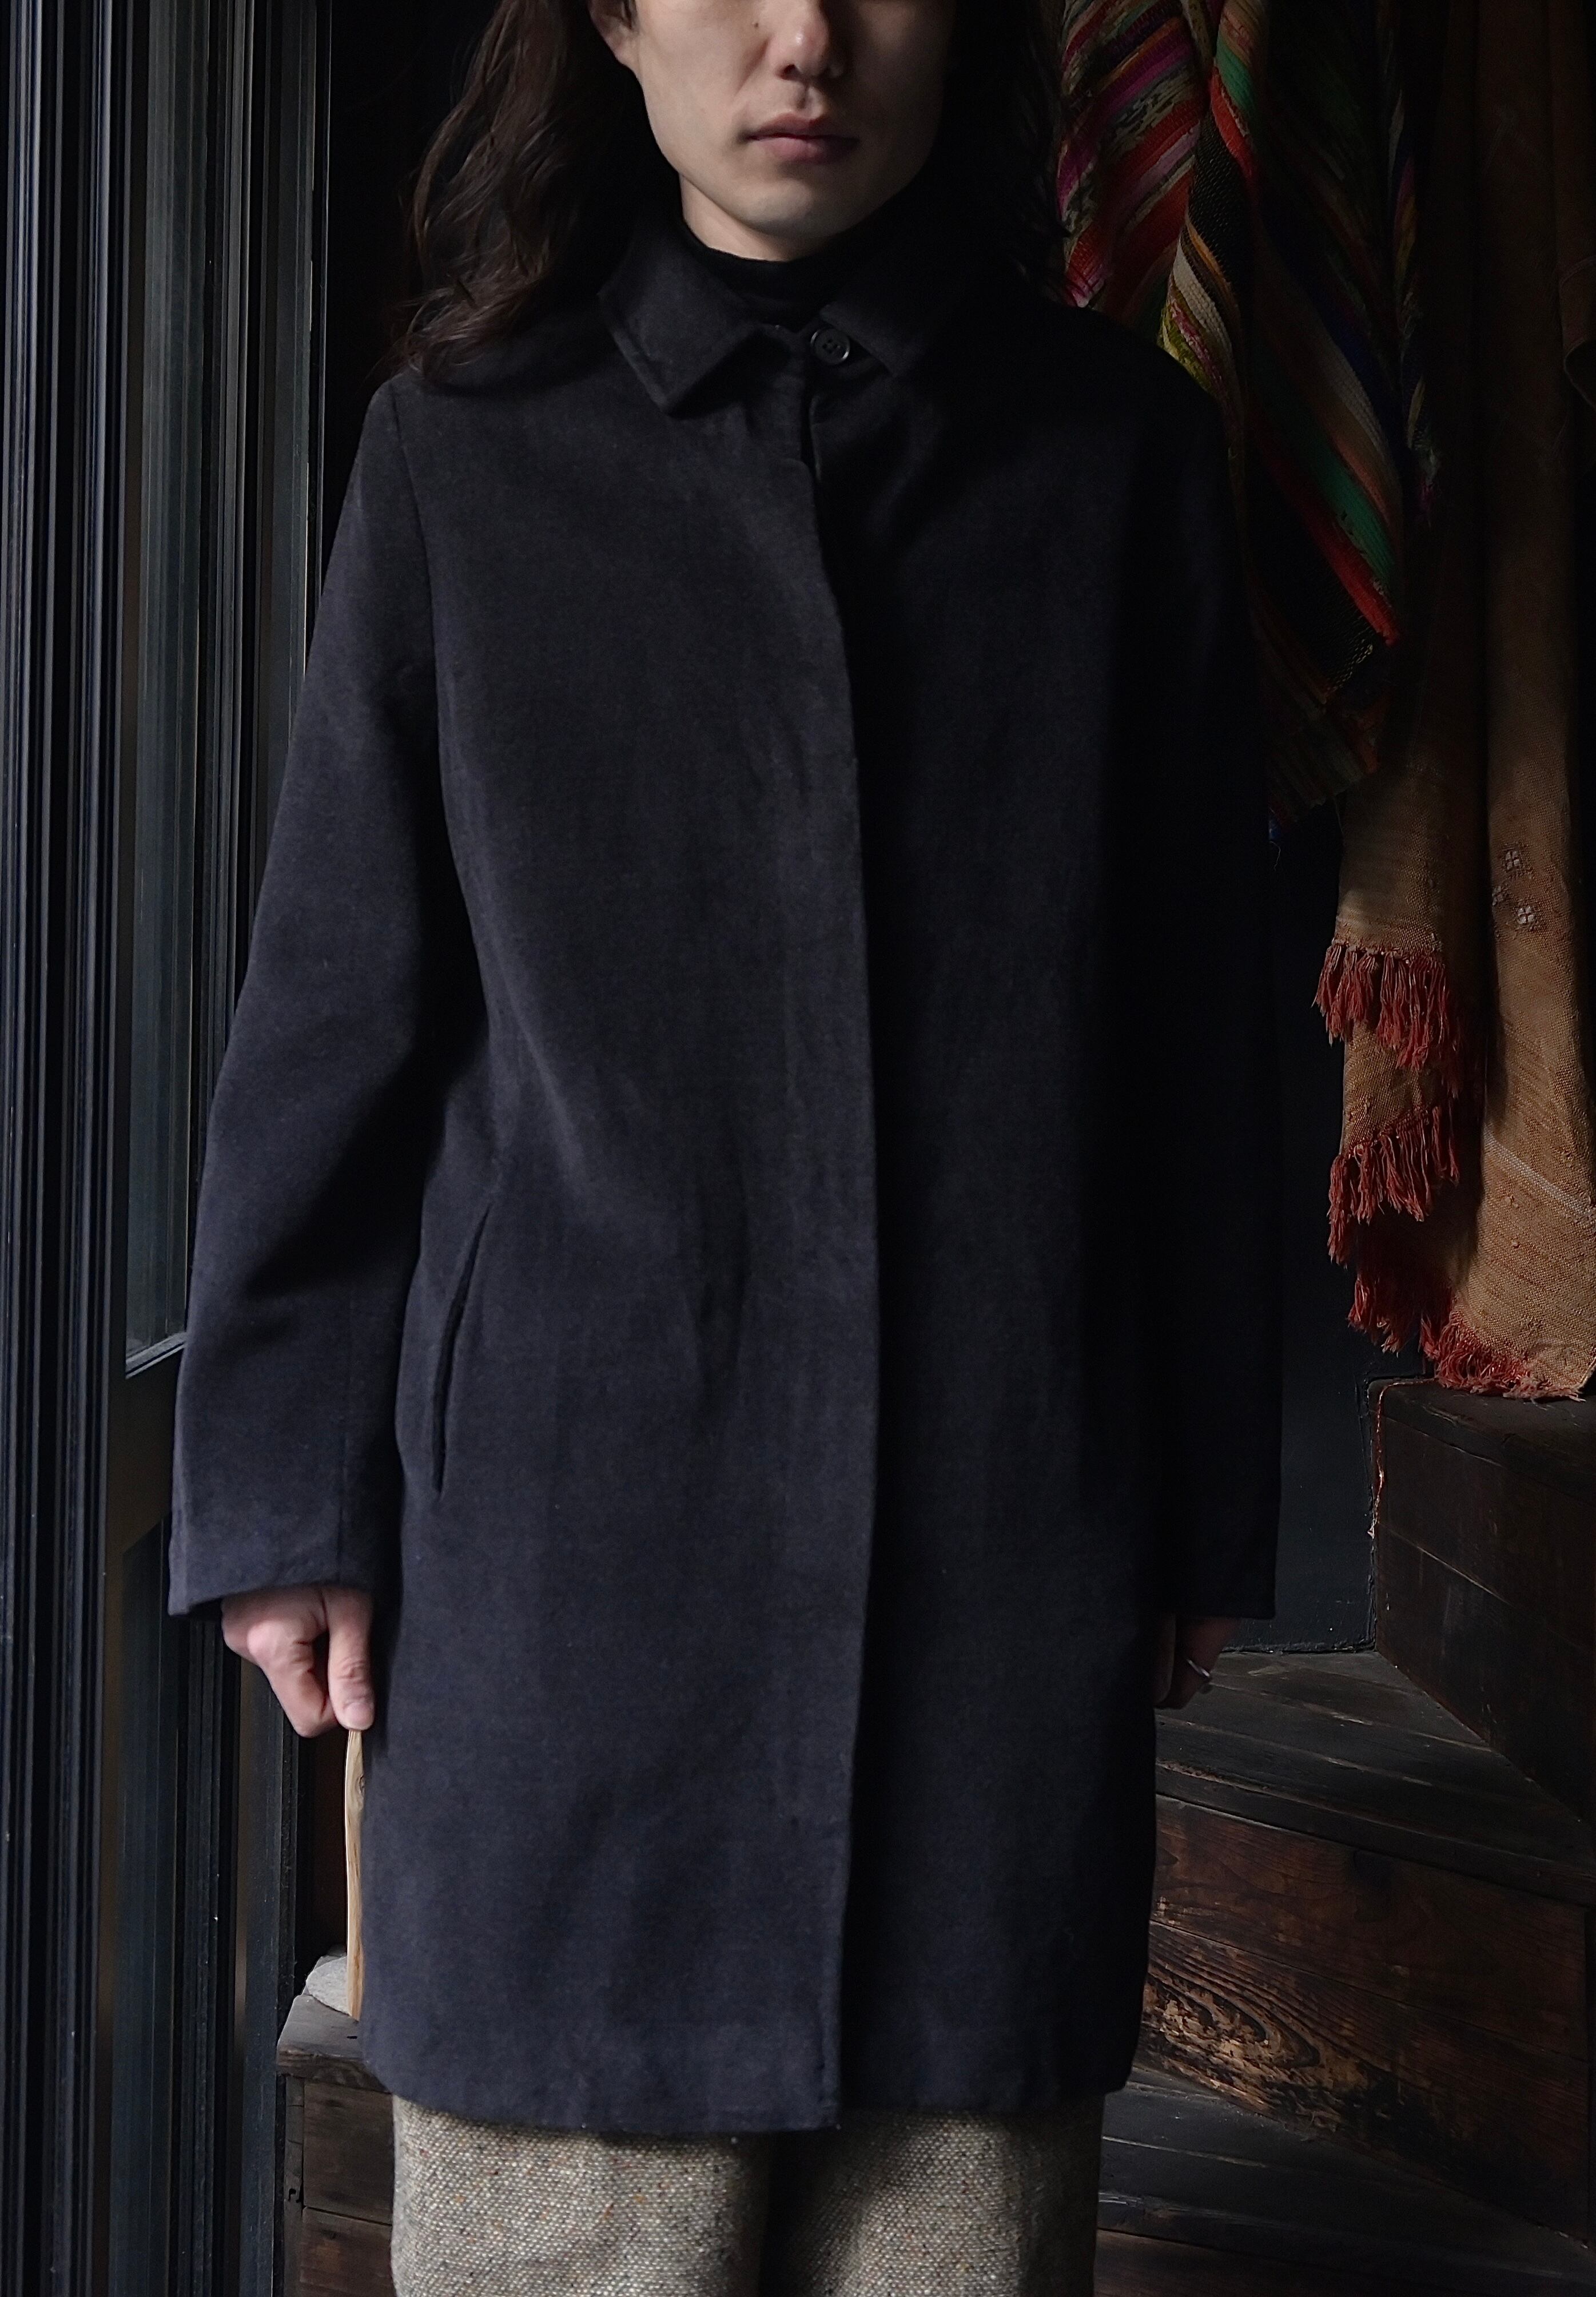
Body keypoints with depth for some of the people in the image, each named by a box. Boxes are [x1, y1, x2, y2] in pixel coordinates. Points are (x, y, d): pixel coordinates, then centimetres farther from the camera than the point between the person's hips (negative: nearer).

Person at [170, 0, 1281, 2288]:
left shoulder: (1119, 451, 5)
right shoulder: (468, 455, 3)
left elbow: (1200, 1032, 8)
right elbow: (335, 1011, 5)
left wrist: (1208, 1505, 9)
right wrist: (287, 1493, 2)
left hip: (1009, 1543, 1)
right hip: (580, 1485, -1)